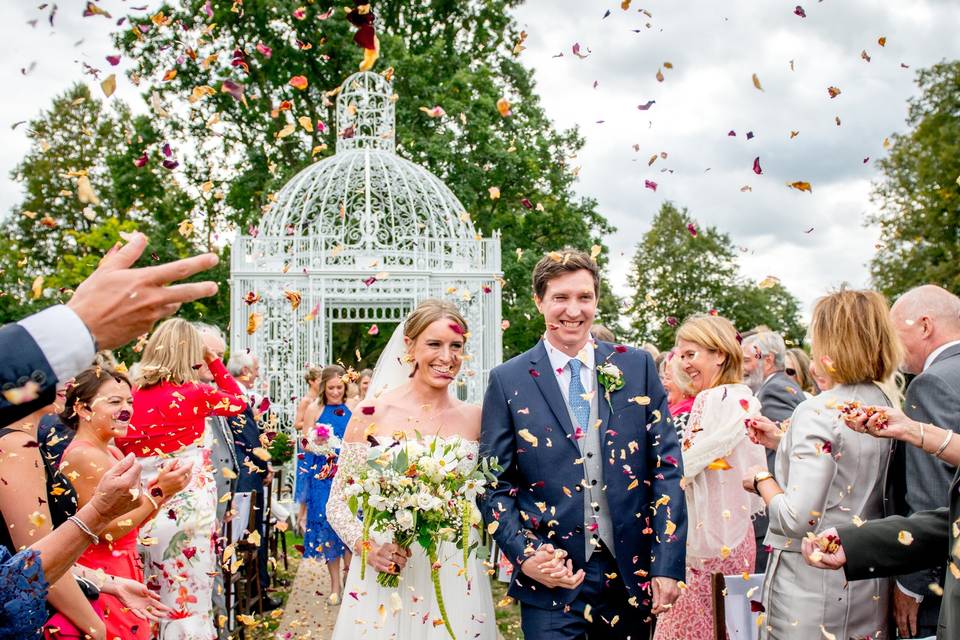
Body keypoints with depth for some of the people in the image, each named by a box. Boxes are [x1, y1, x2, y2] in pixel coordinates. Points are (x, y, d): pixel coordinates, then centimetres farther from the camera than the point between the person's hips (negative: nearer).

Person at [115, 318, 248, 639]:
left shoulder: (132, 395, 2)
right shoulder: (196, 392, -8)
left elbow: (120, 448, 7)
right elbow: (239, 402, 12)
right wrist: (213, 359, 13)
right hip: (187, 509, -4)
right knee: (190, 601, 3)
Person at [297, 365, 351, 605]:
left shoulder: (352, 409, 5)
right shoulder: (314, 409, 3)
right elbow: (306, 445, 3)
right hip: (322, 476, 0)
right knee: (326, 524, 1)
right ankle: (335, 584, 11)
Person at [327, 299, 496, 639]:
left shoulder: (475, 418, 0)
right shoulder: (371, 413, -6)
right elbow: (338, 503, -1)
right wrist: (366, 546, -17)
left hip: (455, 580, 2)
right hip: (384, 575, -1)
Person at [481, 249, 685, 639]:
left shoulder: (637, 366, 2)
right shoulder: (508, 381, -2)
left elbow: (666, 467, 0)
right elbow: (495, 484, 0)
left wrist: (667, 566, -5)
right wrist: (524, 555, -13)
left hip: (632, 574, 2)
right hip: (552, 578, -2)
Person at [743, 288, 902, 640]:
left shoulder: (818, 412, -20)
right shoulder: (889, 403, 2)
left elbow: (797, 519, -24)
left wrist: (761, 480, -7)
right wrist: (782, 442, 17)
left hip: (812, 589, -7)